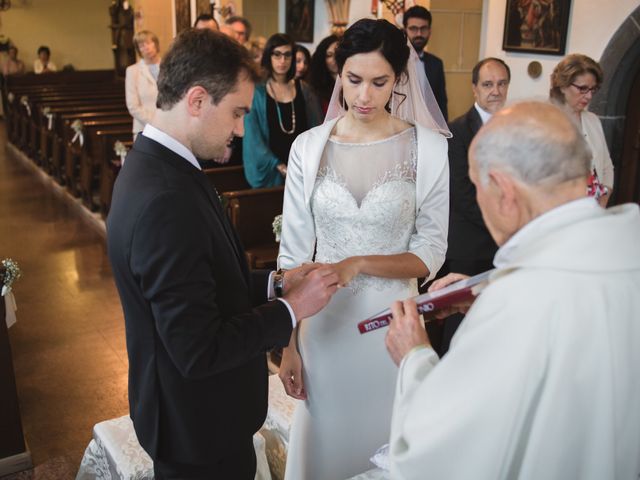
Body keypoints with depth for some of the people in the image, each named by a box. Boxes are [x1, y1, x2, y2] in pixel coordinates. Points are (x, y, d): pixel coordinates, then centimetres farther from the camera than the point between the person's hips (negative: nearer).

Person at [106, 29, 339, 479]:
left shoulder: (154, 167, 0)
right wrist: (291, 309, -18)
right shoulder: (166, 200, -31)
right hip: (201, 427, -9)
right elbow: (199, 351, -28)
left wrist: (273, 282, -2)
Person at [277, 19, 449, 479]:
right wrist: (288, 345, -3)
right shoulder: (309, 147, -4)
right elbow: (293, 253, -1)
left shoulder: (429, 148, -8)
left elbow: (429, 255, -6)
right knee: (325, 440, 17)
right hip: (323, 324, 1)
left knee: (382, 439, 17)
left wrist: (358, 264, -22)